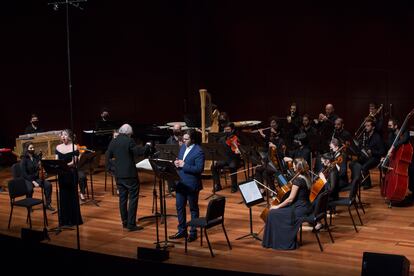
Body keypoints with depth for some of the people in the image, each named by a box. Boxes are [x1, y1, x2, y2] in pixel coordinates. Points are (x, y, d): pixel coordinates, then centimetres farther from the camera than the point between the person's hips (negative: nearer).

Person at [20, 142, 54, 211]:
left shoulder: (36, 157, 6)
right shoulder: (24, 160, -8)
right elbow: (24, 173, -14)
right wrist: (33, 181, -20)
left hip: (36, 178, 5)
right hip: (27, 179, -5)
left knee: (48, 185, -19)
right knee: (30, 189, -36)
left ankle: (48, 204, -9)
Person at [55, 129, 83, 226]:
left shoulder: (74, 147, -7)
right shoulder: (58, 147, 8)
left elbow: (74, 162, -11)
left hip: (71, 173, -4)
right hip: (61, 174, 4)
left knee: (72, 196, 2)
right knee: (63, 196, 8)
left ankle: (74, 219, 11)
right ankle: (64, 220, 17)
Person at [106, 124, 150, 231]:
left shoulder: (113, 142, 6)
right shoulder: (129, 141, -12)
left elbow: (108, 157, 11)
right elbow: (140, 152, -14)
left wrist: (109, 168, 27)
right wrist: (147, 146, 3)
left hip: (118, 175, 6)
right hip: (130, 174, -6)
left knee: (123, 198, 13)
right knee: (133, 198, -1)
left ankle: (125, 222, 19)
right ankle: (131, 224, -3)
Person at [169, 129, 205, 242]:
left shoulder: (198, 152, -17)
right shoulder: (183, 147, 8)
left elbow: (199, 169, -22)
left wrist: (184, 165, -23)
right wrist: (176, 162, -3)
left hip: (191, 185, -8)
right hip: (180, 183, 8)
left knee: (193, 208, 7)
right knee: (179, 207, 13)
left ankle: (193, 232, 18)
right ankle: (182, 230, 26)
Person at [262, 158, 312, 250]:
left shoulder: (297, 180, -20)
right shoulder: (306, 177, 6)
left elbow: (290, 199, -18)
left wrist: (278, 206, -9)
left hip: (299, 209, -9)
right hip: (305, 207, 9)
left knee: (273, 213, -3)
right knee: (280, 211, 22)